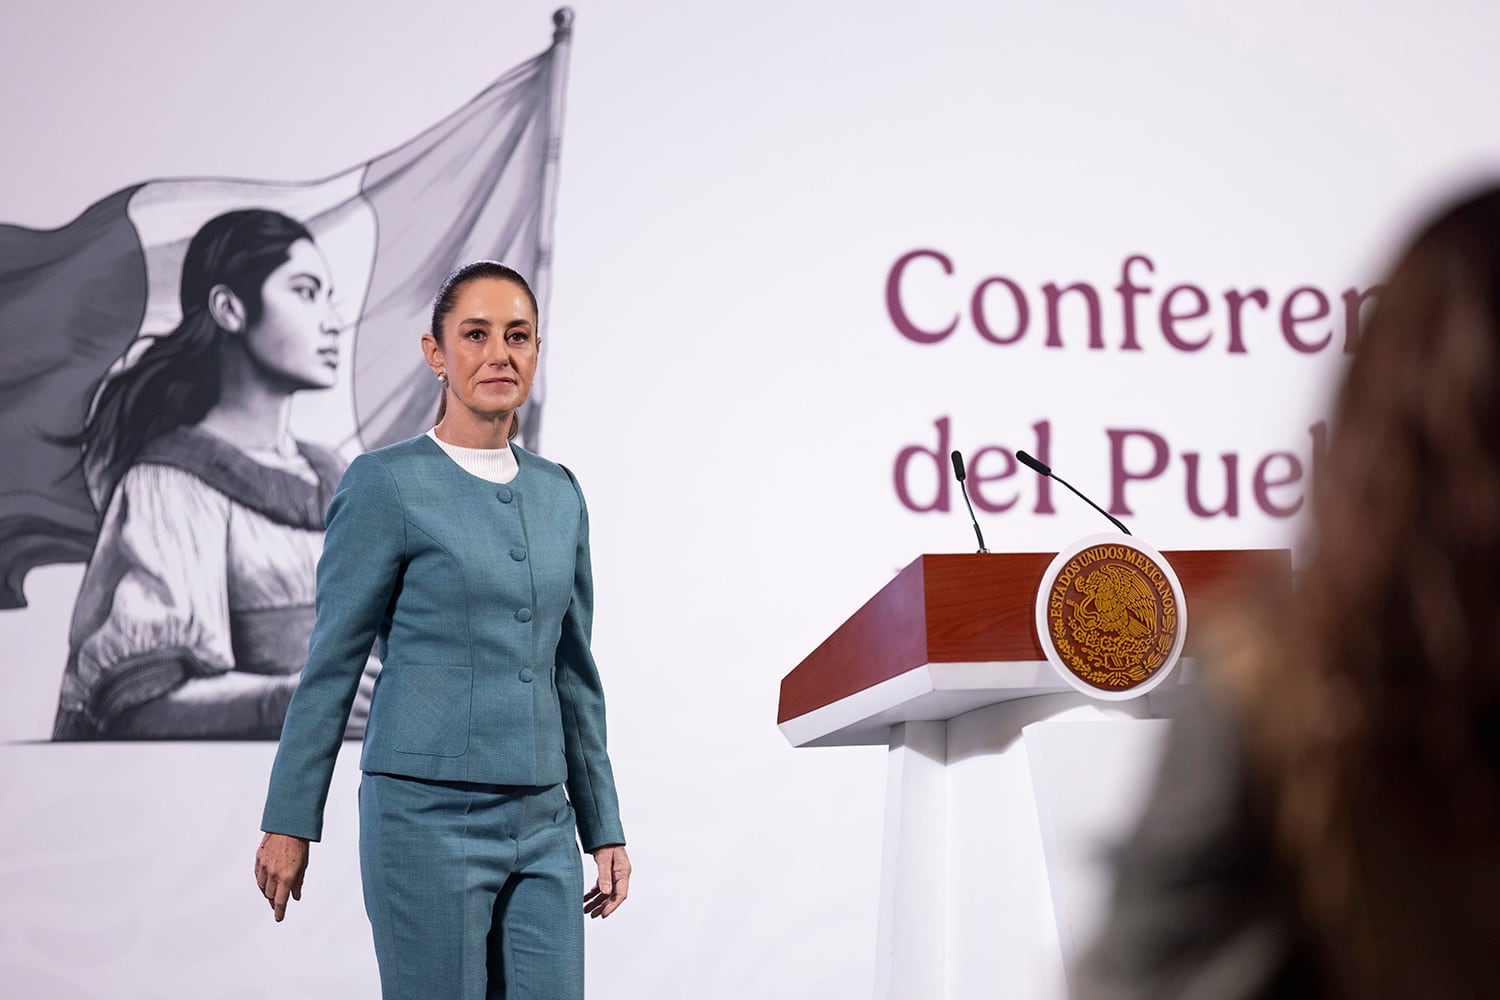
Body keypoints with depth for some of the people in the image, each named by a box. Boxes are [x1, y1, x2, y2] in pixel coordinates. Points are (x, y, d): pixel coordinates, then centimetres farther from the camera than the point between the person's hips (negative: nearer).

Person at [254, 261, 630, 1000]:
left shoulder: (559, 493, 11)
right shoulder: (386, 484, -5)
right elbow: (332, 663, -2)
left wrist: (605, 827, 15)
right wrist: (289, 823, -1)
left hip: (542, 827, 6)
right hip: (429, 818, -5)